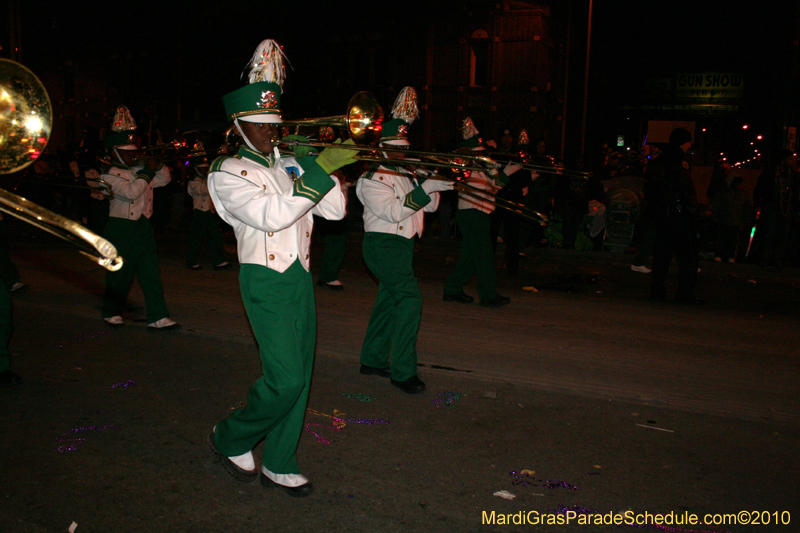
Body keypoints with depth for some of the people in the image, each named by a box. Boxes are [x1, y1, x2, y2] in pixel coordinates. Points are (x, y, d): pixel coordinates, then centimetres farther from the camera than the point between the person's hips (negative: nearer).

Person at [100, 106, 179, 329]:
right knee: (120, 275, 5)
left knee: (151, 273, 1)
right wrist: (147, 171, -16)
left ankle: (158, 317, 2)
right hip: (121, 229, -6)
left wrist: (158, 165, 2)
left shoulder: (140, 169, 15)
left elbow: (164, 179, 20)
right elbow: (131, 192, -23)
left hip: (143, 227, 6)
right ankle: (111, 312, 24)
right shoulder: (110, 175, -8)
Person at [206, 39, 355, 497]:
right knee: (286, 378, -10)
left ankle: (279, 464, 23)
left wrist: (325, 165, -5)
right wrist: (319, 170, -24)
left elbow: (335, 210, 7)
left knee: (300, 376, 9)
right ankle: (230, 439, 18)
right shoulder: (228, 172, -5)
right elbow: (271, 215, -22)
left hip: (300, 278, 7)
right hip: (266, 282, -6)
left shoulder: (289, 165, 14)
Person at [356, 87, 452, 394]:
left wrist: (433, 186, -5)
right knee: (410, 299, -17)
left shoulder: (406, 174, 15)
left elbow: (430, 207, 13)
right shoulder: (372, 178, -11)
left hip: (403, 245, 9)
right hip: (383, 245, -9)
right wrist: (424, 189, -28)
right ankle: (403, 371, -11)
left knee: (388, 301, 14)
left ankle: (373, 360, 26)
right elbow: (393, 211, -24)